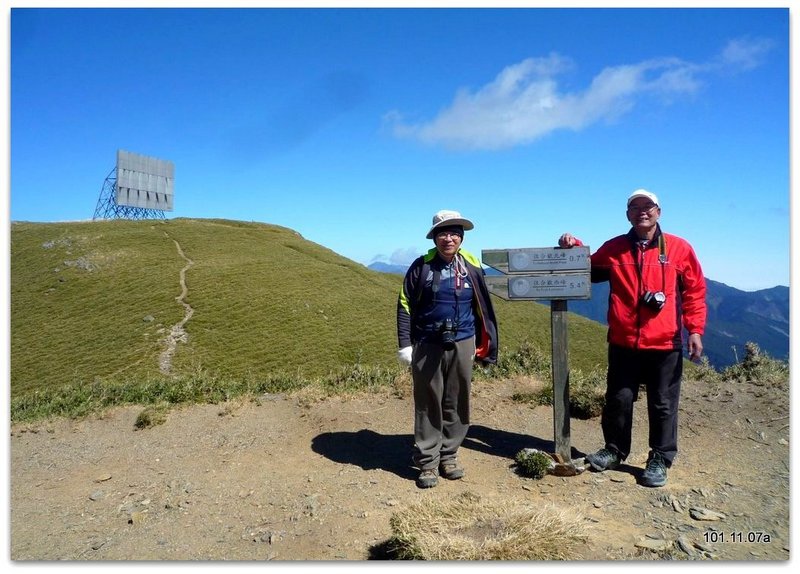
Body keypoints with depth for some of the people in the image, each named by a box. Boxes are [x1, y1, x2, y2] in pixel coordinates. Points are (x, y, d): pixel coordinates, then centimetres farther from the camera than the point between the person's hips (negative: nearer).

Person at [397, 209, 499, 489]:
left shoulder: (472, 268, 2)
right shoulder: (421, 266, -3)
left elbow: (482, 308, 9)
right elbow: (405, 306, 0)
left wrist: (485, 345, 9)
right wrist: (405, 344, -5)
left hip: (462, 345, 2)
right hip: (427, 345, -2)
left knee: (456, 403, 10)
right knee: (428, 404, 5)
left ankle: (449, 456, 25)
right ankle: (427, 462, 16)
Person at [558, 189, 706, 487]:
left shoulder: (679, 248, 0)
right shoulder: (613, 248, 4)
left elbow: (695, 291, 3)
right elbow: (589, 270, 17)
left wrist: (695, 330, -3)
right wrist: (575, 248, -1)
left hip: (665, 344, -1)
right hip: (623, 343, 2)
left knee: (662, 405, 9)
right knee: (618, 400, 12)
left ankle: (659, 460, 24)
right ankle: (615, 450, 29)